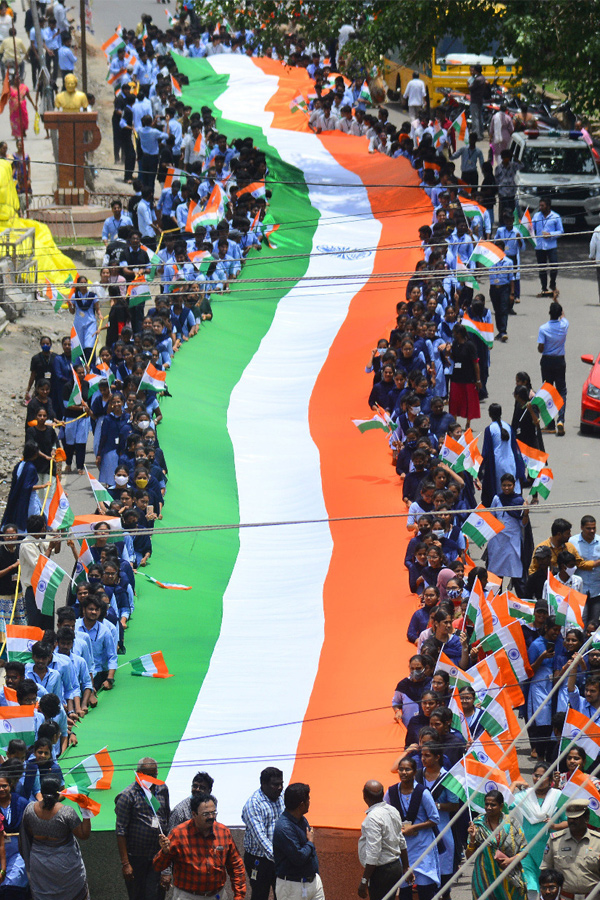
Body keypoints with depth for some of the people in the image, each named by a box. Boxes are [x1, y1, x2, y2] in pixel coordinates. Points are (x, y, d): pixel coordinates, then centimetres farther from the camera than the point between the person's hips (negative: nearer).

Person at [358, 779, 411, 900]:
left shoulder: (373, 818, -21)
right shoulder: (393, 811, 6)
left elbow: (373, 854, -24)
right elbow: (402, 843, 17)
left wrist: (364, 881, -19)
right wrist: (406, 868, 27)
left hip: (381, 872, -9)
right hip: (396, 867, 9)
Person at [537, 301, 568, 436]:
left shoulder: (543, 329, -14)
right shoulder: (564, 325, -7)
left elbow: (540, 349, -15)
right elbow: (563, 315, 18)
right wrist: (556, 301, 29)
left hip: (547, 361, -1)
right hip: (560, 361, 1)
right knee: (562, 391, 5)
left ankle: (550, 425, 9)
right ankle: (560, 419, -16)